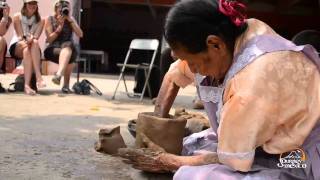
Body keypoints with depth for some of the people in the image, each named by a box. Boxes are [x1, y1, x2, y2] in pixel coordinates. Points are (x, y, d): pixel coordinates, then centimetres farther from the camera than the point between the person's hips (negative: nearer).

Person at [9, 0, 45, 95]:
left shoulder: (40, 20, 7)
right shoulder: (17, 17, 2)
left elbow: (36, 37, -8)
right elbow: (20, 36, -7)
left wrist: (32, 39, -32)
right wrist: (27, 41, -29)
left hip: (34, 50, 1)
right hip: (16, 47, -1)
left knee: (34, 43, -36)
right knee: (26, 47, -36)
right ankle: (39, 77, -50)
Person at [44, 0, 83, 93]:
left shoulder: (70, 19, 12)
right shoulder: (50, 19, 5)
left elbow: (80, 35, -1)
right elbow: (49, 39, -3)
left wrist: (70, 21, -8)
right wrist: (60, 26, -11)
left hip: (69, 49, 1)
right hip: (53, 50, -1)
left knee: (68, 44, -38)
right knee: (68, 57, -37)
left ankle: (59, 74, -52)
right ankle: (66, 84, -39)